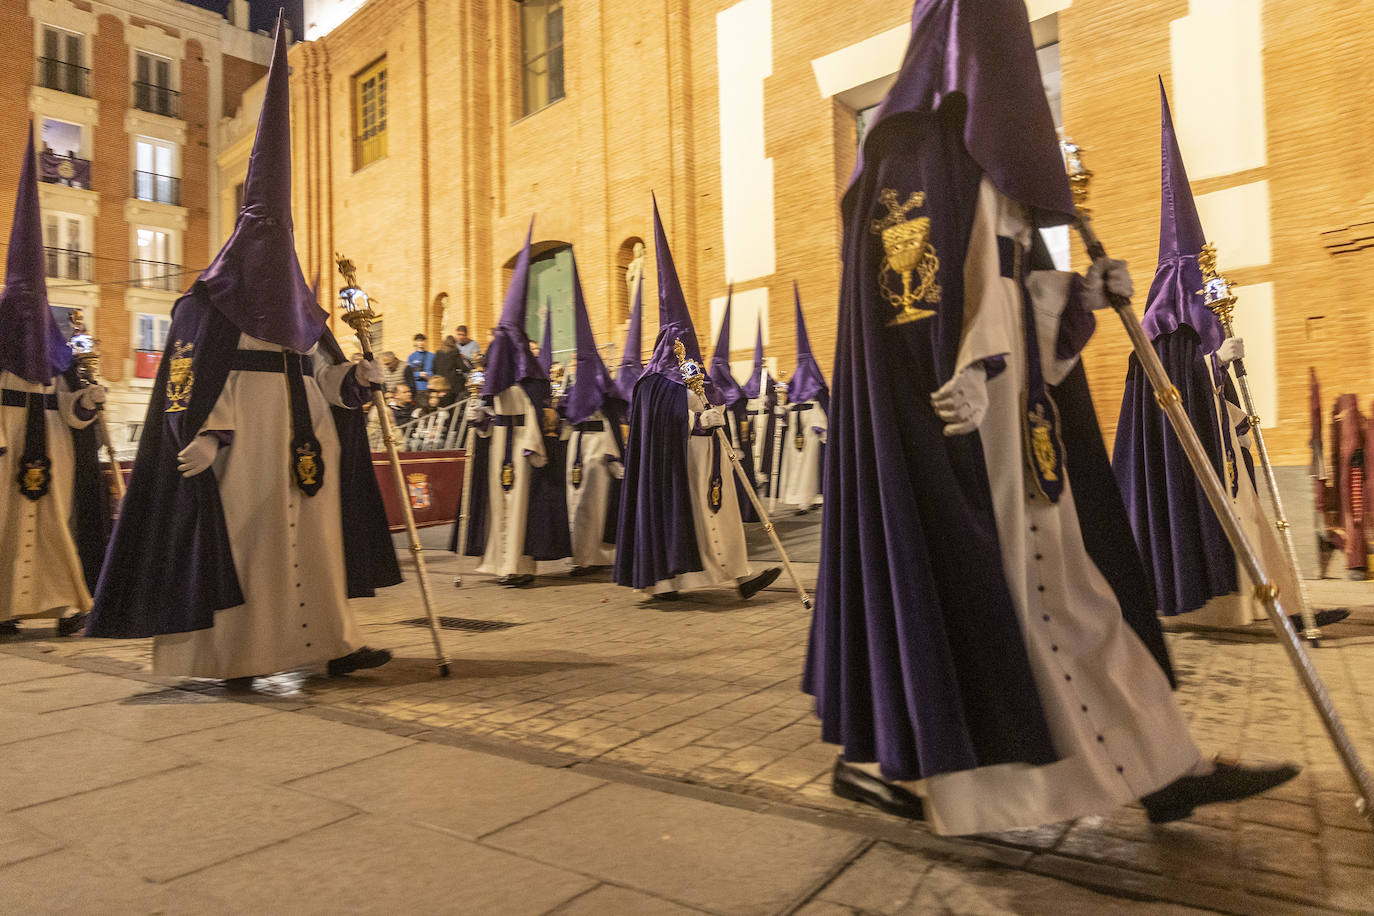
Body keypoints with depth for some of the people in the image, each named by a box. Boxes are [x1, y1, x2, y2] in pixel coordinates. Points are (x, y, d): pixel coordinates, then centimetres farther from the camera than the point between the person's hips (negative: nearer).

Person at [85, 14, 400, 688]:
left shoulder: (293, 293, 18)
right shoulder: (213, 294, -2)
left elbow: (320, 363, 16)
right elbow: (192, 367, -9)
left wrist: (357, 376, -3)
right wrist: (204, 432, -20)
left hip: (297, 431, 7)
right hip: (240, 434, -7)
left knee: (313, 530, 5)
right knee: (243, 536, -3)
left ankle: (333, 643, 9)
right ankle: (235, 655, 6)